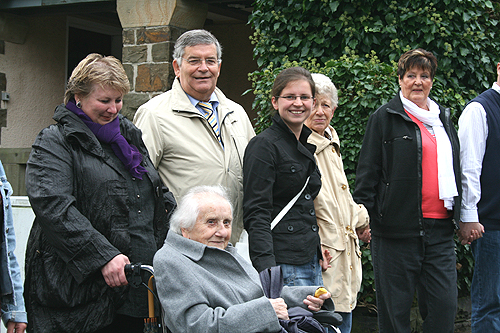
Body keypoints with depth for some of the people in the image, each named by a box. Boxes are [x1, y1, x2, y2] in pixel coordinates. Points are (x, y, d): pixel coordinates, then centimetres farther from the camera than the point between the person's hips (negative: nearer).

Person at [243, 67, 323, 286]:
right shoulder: (264, 146, -10)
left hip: (311, 258, 8)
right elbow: (256, 214, -16)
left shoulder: (307, 145, 16)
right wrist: (267, 267, -25)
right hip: (284, 263, -8)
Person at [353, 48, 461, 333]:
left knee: (445, 304, 2)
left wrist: (462, 215, 21)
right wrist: (363, 214, -11)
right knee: (396, 308, 2)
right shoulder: (385, 118, 1)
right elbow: (368, 172, -3)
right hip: (398, 229, -5)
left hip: (440, 228, 5)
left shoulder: (443, 118, 18)